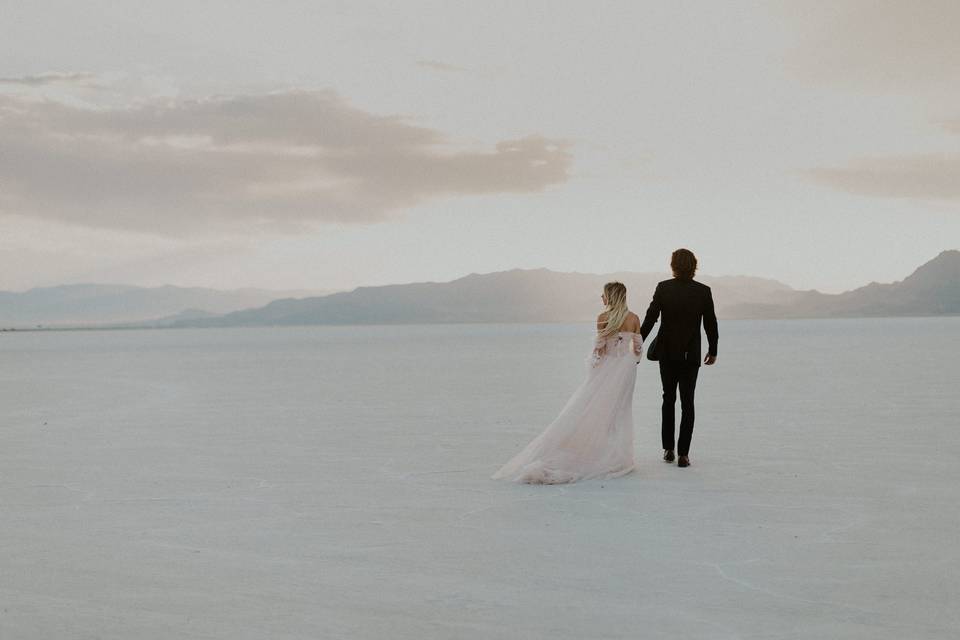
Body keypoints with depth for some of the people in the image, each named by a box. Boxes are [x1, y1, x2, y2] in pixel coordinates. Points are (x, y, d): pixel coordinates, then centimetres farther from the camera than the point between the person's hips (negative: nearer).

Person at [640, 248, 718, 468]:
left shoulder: (663, 288, -7)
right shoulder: (703, 291, -6)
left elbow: (650, 319, -8)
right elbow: (710, 324, -1)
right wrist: (713, 350, 12)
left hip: (666, 353, 1)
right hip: (691, 355, -1)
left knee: (669, 399, 16)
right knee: (687, 403, 4)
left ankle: (668, 449, 16)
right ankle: (683, 454, -1)